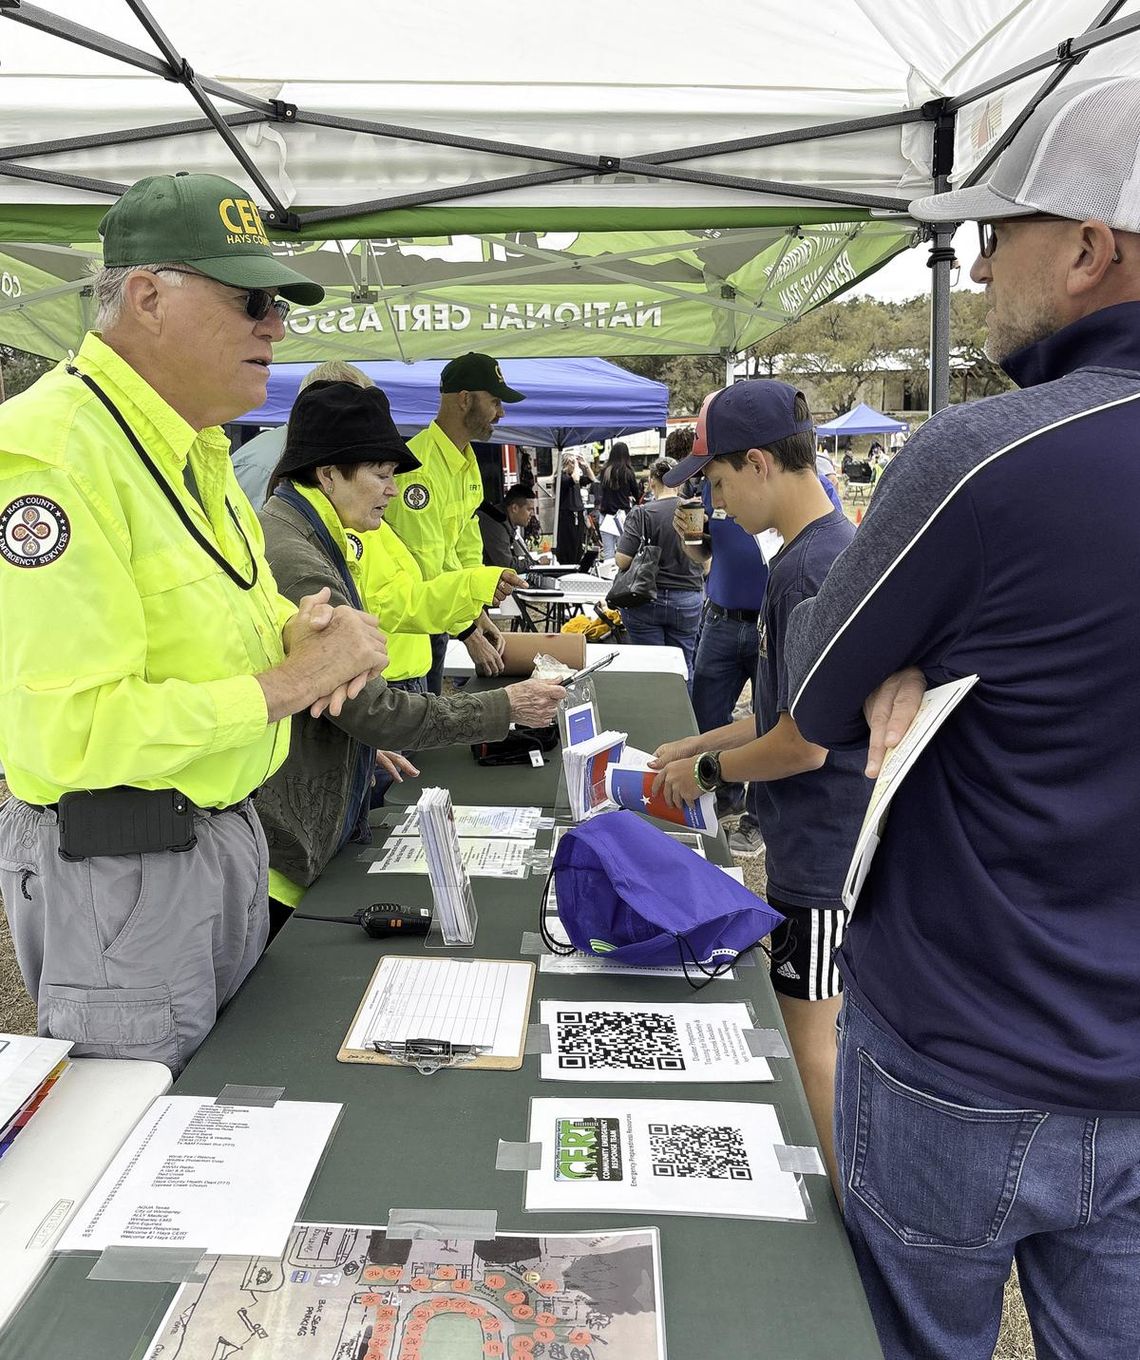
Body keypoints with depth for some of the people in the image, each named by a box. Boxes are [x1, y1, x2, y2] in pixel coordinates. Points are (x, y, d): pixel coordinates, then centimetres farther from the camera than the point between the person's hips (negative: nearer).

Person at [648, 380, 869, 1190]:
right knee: (820, 1032, 22)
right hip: (821, 840, 10)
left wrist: (708, 772, -7)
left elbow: (803, 744, -23)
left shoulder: (811, 570, -24)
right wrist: (700, 744, 13)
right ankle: (848, 1213, 41)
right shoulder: (834, 547, 8)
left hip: (824, 851, -10)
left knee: (814, 1041, 5)